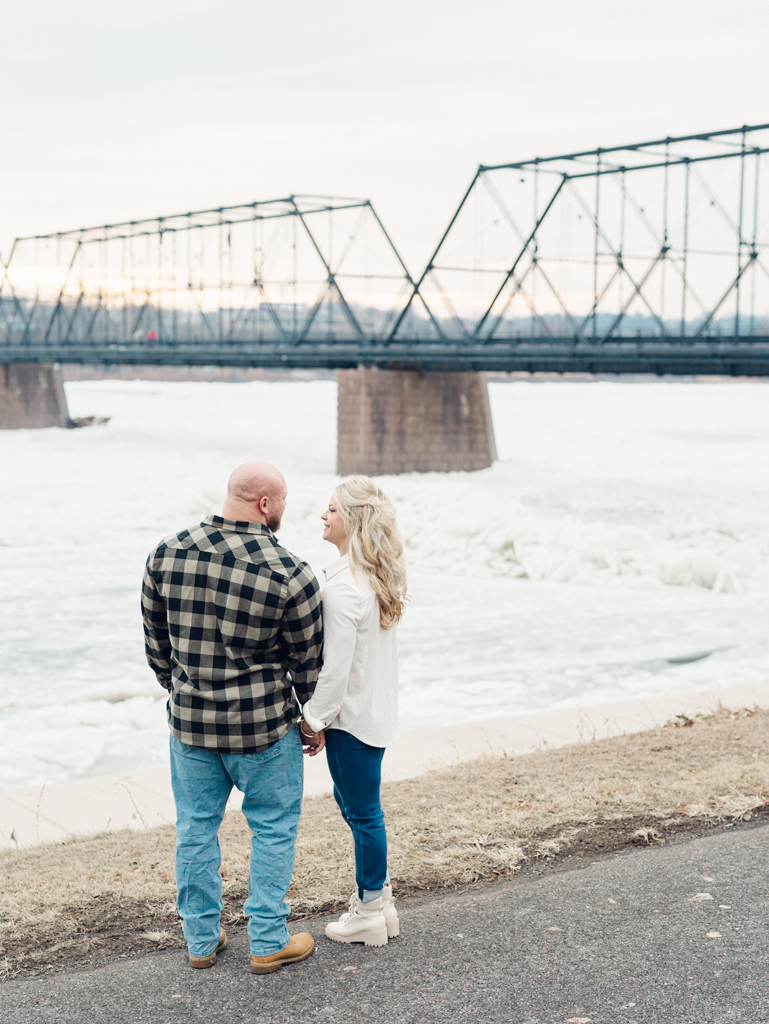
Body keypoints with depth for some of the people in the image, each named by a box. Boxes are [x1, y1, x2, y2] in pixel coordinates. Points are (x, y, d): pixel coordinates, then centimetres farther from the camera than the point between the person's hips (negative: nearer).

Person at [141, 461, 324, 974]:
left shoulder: (167, 554, -5)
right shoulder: (291, 575, -18)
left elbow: (155, 641, 6)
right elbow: (308, 662, -7)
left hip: (189, 720, 4)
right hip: (263, 725, -4)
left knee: (196, 828, 17)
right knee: (273, 830, 13)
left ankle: (202, 940, 29)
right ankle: (269, 943, 21)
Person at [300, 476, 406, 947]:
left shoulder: (343, 589, -25)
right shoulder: (382, 578, 4)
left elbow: (335, 666, -23)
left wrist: (314, 718, -10)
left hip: (352, 716, -9)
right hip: (377, 709, 9)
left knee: (363, 812, 5)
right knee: (350, 800, 23)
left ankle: (371, 913, 19)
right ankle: (378, 891, 35)